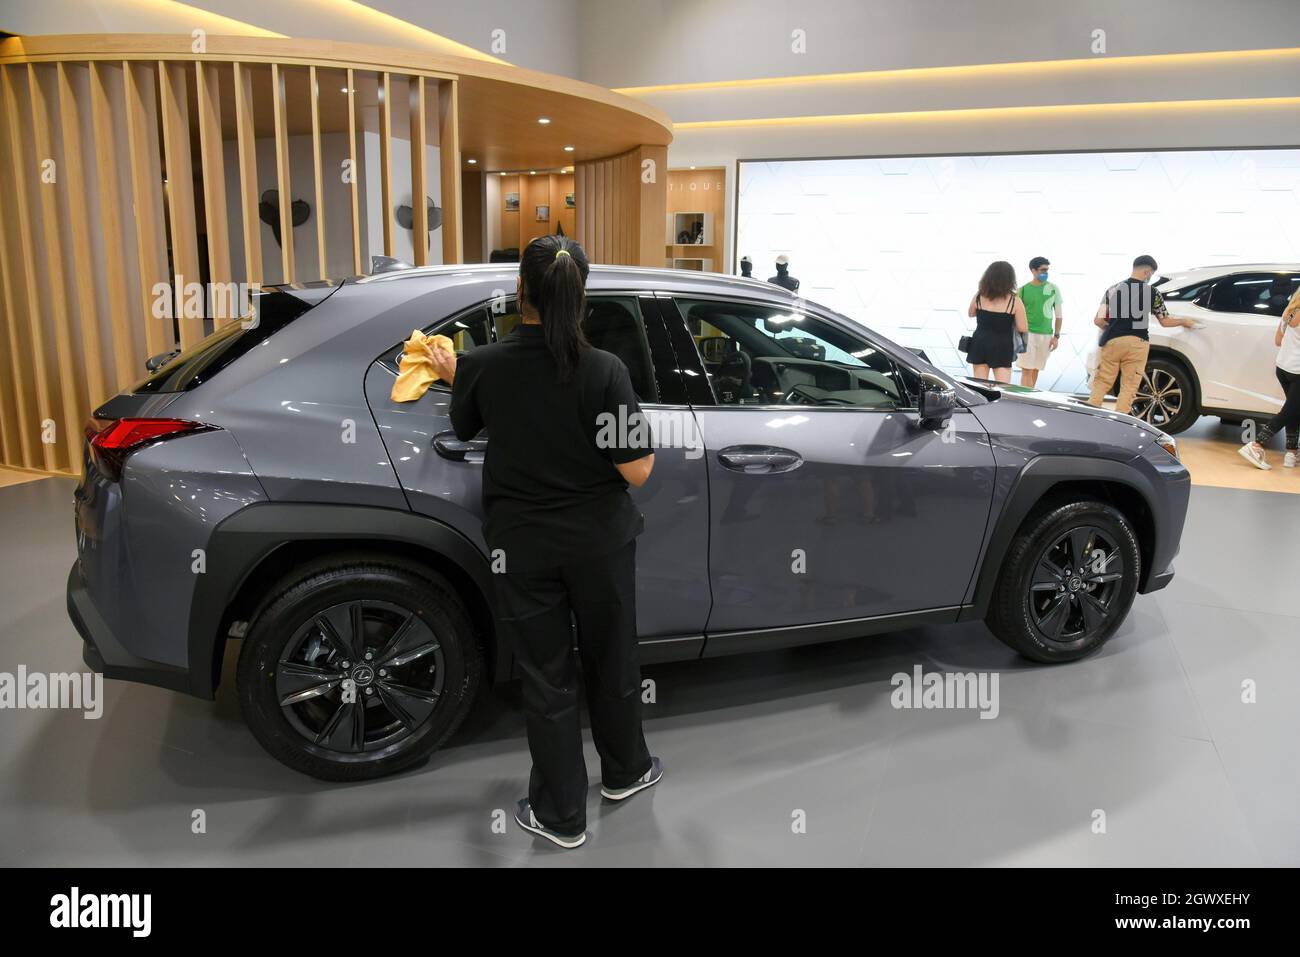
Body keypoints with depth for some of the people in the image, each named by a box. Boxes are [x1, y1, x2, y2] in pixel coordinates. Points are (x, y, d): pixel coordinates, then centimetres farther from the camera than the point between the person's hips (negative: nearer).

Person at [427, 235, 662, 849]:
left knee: (546, 676, 13)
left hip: (523, 545, 1)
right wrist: (644, 440, 6)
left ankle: (560, 815, 26)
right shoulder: (605, 370, -17)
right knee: (611, 660, 20)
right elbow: (637, 471, -16)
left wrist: (454, 377, 28)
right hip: (599, 541, 0)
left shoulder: (483, 366, -12)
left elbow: (465, 428, 9)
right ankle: (624, 772, 42)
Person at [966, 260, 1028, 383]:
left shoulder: (979, 296, -2)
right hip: (1002, 347, -3)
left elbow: (970, 313, 17)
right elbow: (1023, 328, -7)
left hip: (980, 345, 3)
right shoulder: (1014, 301, -10)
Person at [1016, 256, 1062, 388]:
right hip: (1027, 333, -2)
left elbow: (1058, 315, 9)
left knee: (1036, 370, 8)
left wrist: (1056, 336, 4)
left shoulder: (1053, 288, 5)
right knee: (1026, 370, -9)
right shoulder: (1023, 289, 1)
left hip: (1045, 335, 2)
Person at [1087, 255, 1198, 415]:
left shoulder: (1113, 289, 6)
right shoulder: (1152, 292, 3)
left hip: (1112, 341, 1)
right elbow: (1165, 321, 10)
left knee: (1101, 383, 7)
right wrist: (1184, 322, 29)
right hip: (1137, 343, -1)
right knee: (1129, 387, 4)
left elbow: (1098, 320, 3)